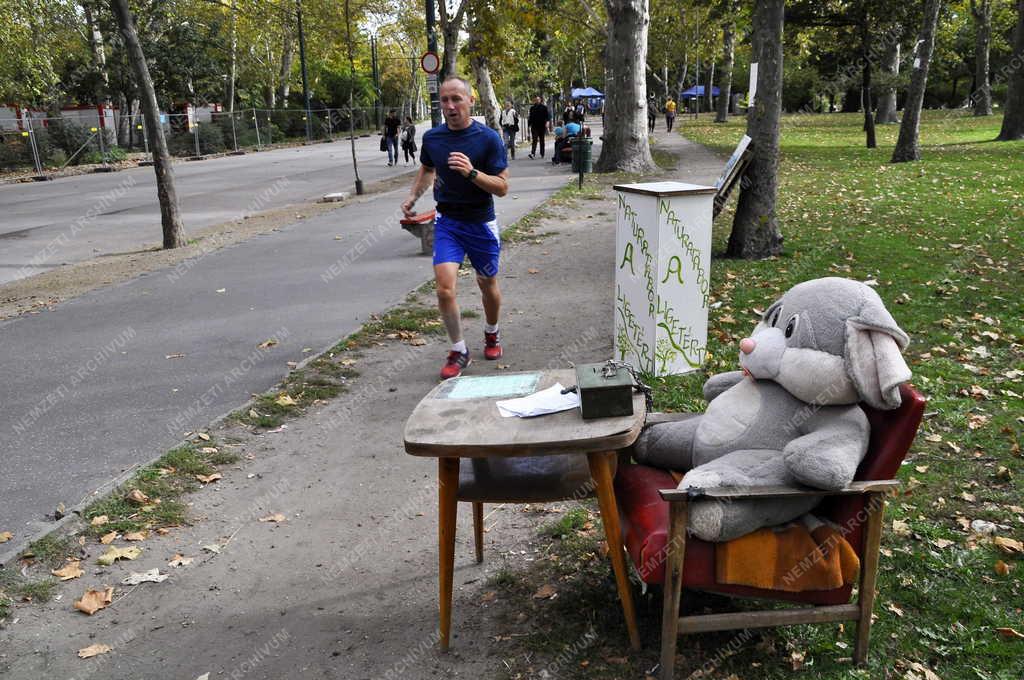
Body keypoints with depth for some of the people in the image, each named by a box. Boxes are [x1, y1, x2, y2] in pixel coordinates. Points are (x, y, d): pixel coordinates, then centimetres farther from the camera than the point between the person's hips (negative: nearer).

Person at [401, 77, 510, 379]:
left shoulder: (488, 138, -12)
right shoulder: (432, 138, 0)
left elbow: (502, 187, -13)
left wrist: (472, 172, -29)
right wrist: (413, 196, 4)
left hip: (481, 223, -2)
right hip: (447, 222, 2)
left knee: (488, 286, 15)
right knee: (444, 288, -13)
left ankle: (492, 333, 44)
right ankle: (459, 351, 3)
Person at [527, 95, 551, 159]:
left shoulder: (544, 107, 3)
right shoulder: (532, 108, 11)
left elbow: (547, 115, -1)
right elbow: (530, 117, 16)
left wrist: (547, 122, -17)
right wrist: (529, 125, 15)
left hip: (542, 126, -1)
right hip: (534, 126, 1)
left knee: (542, 140, 7)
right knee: (534, 140, -11)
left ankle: (542, 154, 15)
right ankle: (533, 153, -21)